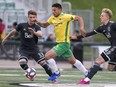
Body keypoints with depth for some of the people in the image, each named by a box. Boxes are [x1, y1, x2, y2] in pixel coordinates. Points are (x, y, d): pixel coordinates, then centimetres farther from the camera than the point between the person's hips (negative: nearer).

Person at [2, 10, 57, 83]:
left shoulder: (37, 27, -4)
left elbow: (40, 34, -24)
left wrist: (34, 32, -45)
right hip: (24, 49, 0)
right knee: (22, 62, -27)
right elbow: (13, 32, 11)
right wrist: (6, 39, 21)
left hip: (34, 49, 0)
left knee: (43, 62, -9)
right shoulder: (22, 25, -4)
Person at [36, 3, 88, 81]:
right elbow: (45, 25, 19)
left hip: (64, 43, -8)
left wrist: (81, 28, -29)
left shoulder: (65, 17, -15)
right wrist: (38, 22, -1)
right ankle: (86, 73, 29)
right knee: (73, 61, 17)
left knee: (47, 56, -15)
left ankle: (56, 73, 1)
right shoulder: (52, 18, 7)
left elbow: (79, 18, -14)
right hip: (59, 42, 8)